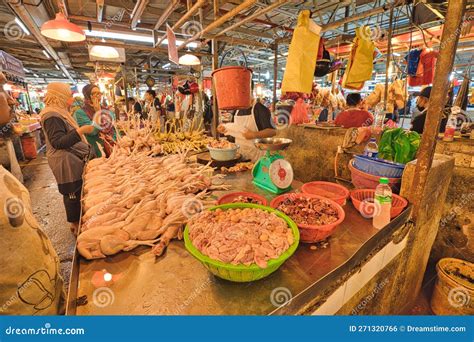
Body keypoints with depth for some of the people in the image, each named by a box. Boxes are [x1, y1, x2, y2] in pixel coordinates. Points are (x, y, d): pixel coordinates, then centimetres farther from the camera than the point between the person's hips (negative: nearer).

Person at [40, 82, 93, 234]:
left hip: (73, 160, 10)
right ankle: (75, 223, 13)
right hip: (66, 163, -10)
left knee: (76, 192, 16)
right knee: (73, 193, -1)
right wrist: (80, 131, -28)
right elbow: (58, 142, -23)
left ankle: (77, 220, 29)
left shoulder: (59, 112, 15)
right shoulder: (52, 116, -17)